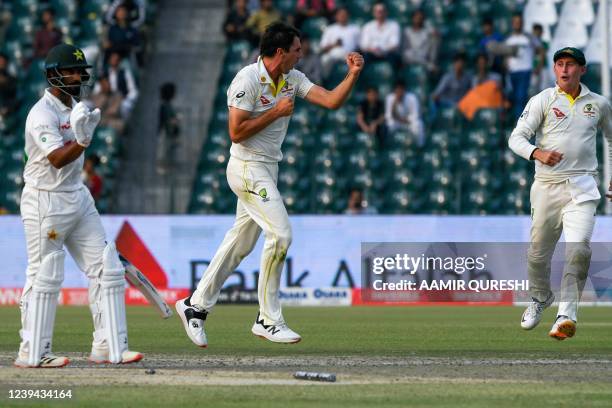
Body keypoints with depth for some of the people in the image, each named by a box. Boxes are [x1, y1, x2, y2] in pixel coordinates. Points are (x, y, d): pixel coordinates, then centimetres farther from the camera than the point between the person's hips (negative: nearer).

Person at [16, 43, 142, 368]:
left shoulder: (75, 106, 11)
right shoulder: (42, 115, -17)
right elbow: (57, 159, -30)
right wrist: (82, 141, -45)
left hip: (77, 197, 9)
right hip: (46, 202, -9)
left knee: (107, 269, 4)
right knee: (45, 277, -4)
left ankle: (109, 348, 7)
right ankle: (32, 353, 3)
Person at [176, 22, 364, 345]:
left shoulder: (293, 79, 6)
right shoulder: (248, 79, -17)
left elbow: (331, 101, 1)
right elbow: (236, 132, -20)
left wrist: (353, 75, -13)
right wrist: (276, 112, -18)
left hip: (268, 170, 9)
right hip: (247, 169, -9)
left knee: (241, 241, 12)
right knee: (280, 234, -14)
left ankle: (196, 306, 22)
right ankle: (268, 321, -7)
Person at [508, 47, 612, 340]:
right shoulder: (542, 101, 3)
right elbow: (517, 138, -5)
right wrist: (539, 153, -25)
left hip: (582, 188, 0)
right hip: (547, 185, 0)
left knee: (578, 248, -21)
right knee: (538, 252, 7)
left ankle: (566, 314, -22)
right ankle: (540, 299, 37)